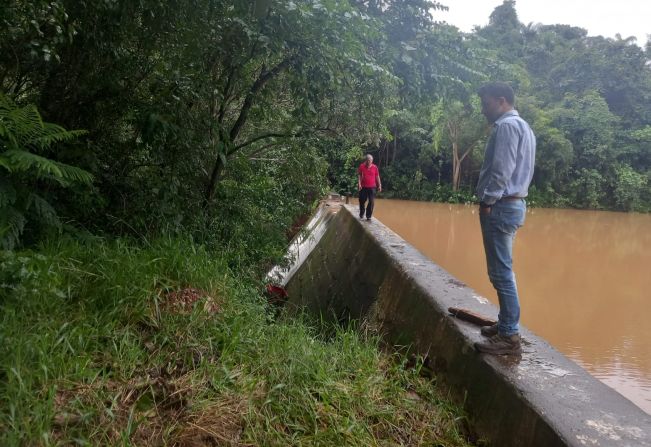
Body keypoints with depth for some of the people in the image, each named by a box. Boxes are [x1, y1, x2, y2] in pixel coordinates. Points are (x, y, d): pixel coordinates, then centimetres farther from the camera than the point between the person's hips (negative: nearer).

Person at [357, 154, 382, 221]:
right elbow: (359, 175, -3)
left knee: (371, 202, -4)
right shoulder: (362, 166, -2)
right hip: (363, 187, 0)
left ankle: (369, 216, 5)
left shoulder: (375, 167, 0)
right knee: (362, 201, 9)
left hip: (372, 187, 0)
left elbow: (377, 177, 5)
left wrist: (379, 185, 3)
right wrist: (359, 184, -13)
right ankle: (361, 214, 29)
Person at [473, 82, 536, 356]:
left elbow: (501, 169, -20)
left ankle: (509, 336, -6)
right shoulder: (522, 127, 22)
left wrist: (488, 201, -15)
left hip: (501, 206, -11)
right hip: (513, 203, 11)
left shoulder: (507, 125, -10)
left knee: (501, 272, -9)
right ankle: (506, 324, 21)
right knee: (502, 271, 14)